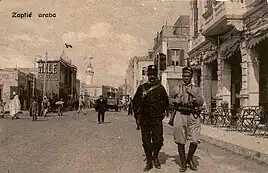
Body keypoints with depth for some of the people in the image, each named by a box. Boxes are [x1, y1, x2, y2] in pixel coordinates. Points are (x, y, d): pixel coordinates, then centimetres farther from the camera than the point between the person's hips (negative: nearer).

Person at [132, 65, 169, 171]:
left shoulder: (160, 88, 8)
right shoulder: (142, 87, 8)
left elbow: (165, 102, 15)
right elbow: (135, 101, 12)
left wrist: (161, 111, 4)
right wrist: (139, 110, -2)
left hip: (157, 119, 0)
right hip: (144, 119, 1)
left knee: (158, 141, -3)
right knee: (146, 141, 4)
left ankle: (155, 156, 26)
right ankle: (149, 162, 18)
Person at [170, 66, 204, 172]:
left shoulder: (196, 89, 11)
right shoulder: (177, 89, 13)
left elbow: (201, 103, 0)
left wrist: (193, 94, -10)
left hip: (193, 116, 0)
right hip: (180, 115, 1)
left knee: (195, 141, -7)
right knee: (180, 142, 2)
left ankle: (190, 159, 19)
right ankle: (183, 163, 17)